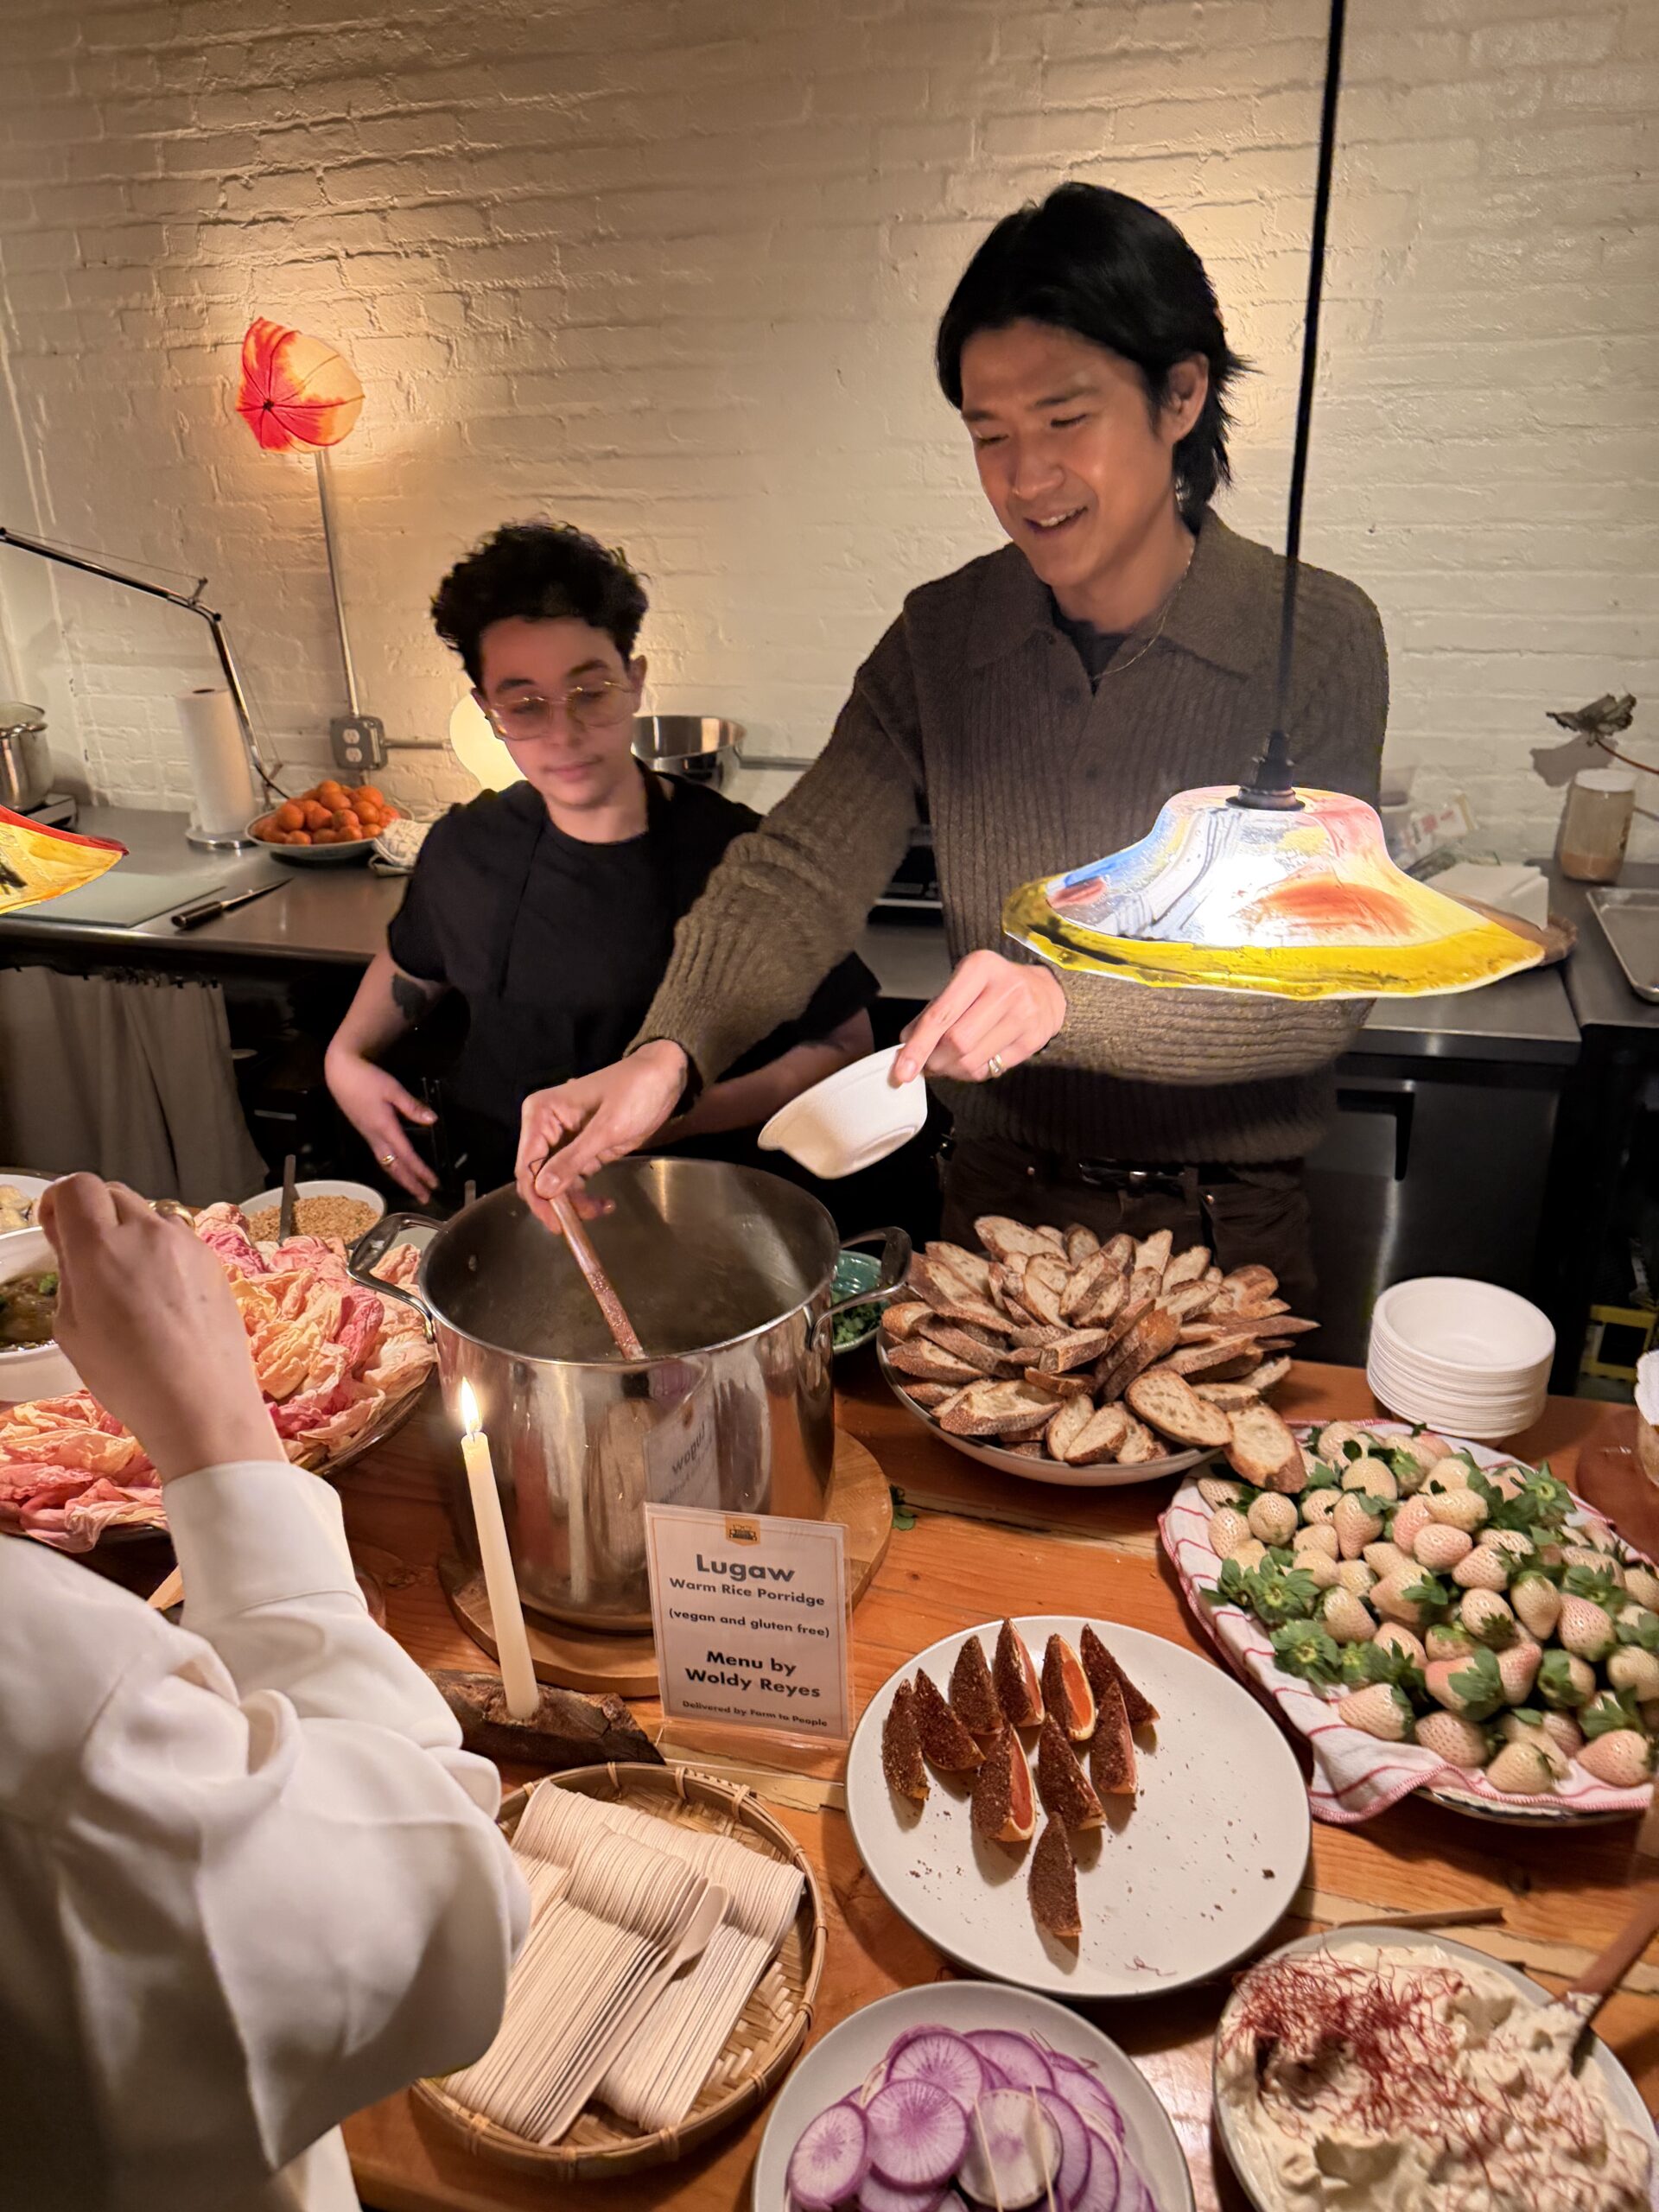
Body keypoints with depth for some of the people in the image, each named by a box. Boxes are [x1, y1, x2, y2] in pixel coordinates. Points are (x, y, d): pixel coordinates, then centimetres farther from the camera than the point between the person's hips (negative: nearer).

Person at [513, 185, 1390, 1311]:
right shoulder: (943, 637, -5)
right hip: (999, 1205, 3)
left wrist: (1064, 1002, -36)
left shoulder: (1317, 637, -14)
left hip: (1233, 1229, -2)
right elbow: (799, 871, -13)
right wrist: (666, 1052, -32)